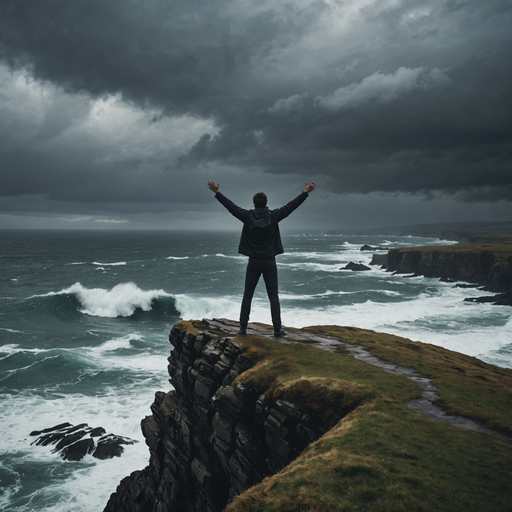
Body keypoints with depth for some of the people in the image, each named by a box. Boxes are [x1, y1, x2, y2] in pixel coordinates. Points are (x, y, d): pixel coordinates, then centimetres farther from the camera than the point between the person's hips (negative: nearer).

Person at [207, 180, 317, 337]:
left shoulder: (247, 216, -4)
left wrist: (217, 192, 13)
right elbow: (291, 206, -2)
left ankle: (243, 327, 11)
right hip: (269, 262, -1)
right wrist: (306, 192, 5)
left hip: (253, 262, 1)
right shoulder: (273, 216, -6)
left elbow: (230, 206, 4)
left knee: (247, 295, 10)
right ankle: (277, 329, 2)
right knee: (273, 296, 4)